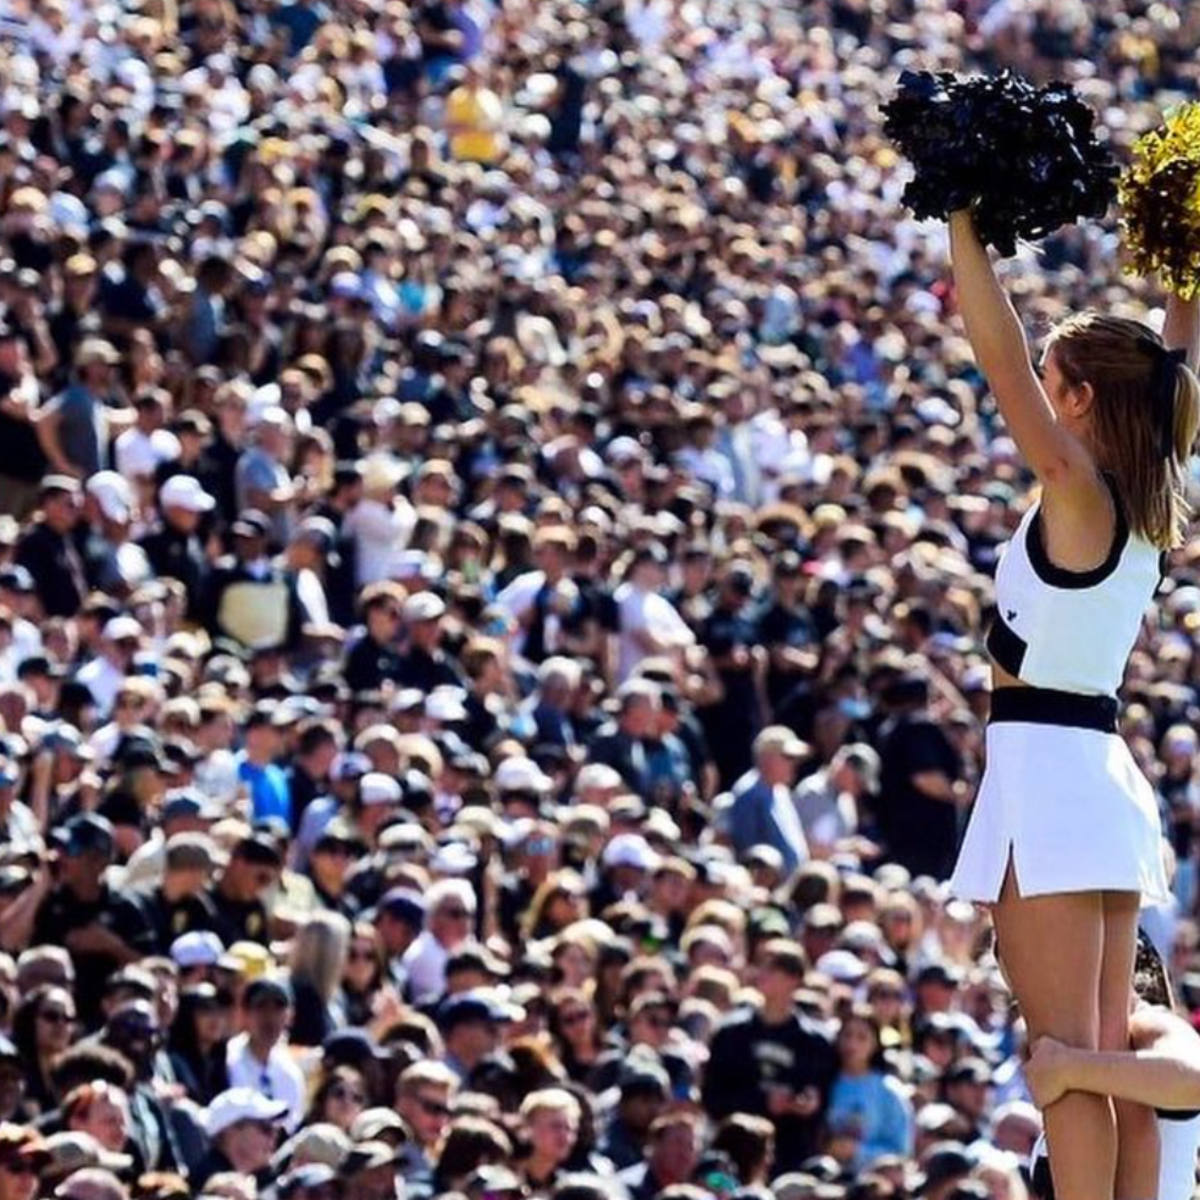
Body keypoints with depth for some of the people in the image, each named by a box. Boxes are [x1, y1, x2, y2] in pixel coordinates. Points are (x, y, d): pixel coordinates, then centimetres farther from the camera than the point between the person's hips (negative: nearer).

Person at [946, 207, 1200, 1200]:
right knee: (1112, 1048, 7)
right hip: (1104, 776, 8)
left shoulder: (1078, 492, -12)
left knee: (1069, 1049, -10)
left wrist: (964, 226, -14)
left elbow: (1001, 361, -17)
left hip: (1043, 770, -8)